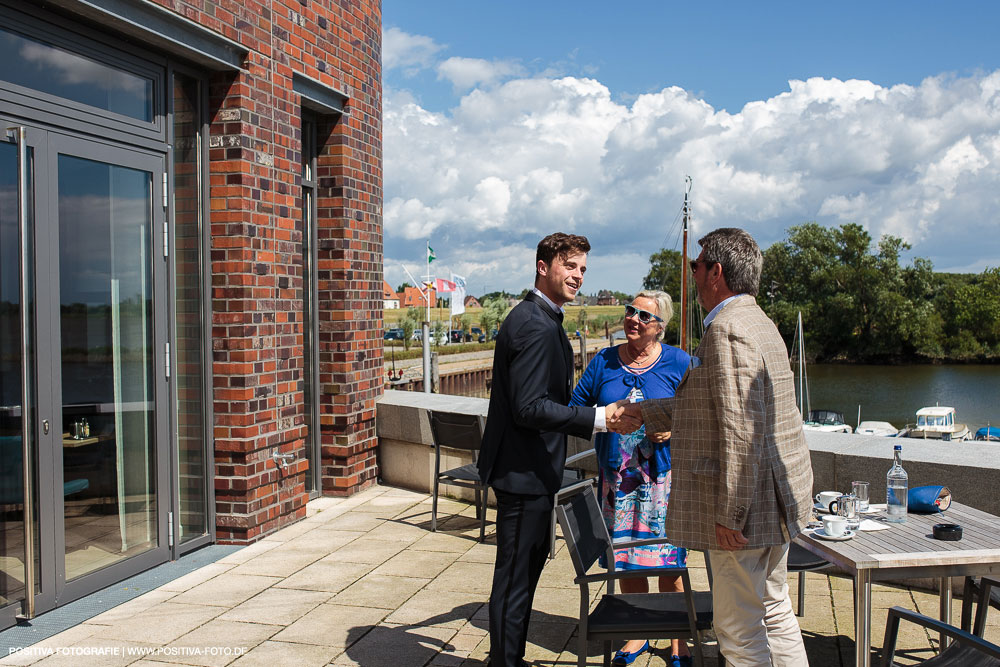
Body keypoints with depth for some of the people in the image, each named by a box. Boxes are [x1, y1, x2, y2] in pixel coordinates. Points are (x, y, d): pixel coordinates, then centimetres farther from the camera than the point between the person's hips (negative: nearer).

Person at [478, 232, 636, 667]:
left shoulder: (541, 319, 13)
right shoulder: (535, 326, -21)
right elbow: (529, 407, -27)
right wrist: (600, 418, -27)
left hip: (531, 467, 12)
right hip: (523, 470, -12)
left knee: (530, 561, 22)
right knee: (515, 575, 0)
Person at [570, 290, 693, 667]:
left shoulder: (678, 363, 0)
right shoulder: (604, 362, 5)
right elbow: (576, 408, 10)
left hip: (663, 476, -2)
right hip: (617, 478, 2)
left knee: (668, 558, 1)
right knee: (625, 558, 8)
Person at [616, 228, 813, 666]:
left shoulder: (727, 330, -20)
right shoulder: (758, 323, 14)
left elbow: (739, 432, -27)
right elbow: (708, 408, 23)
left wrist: (729, 514, -23)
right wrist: (643, 412, 29)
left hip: (745, 504, -11)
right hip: (776, 498, 11)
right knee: (773, 611, 21)